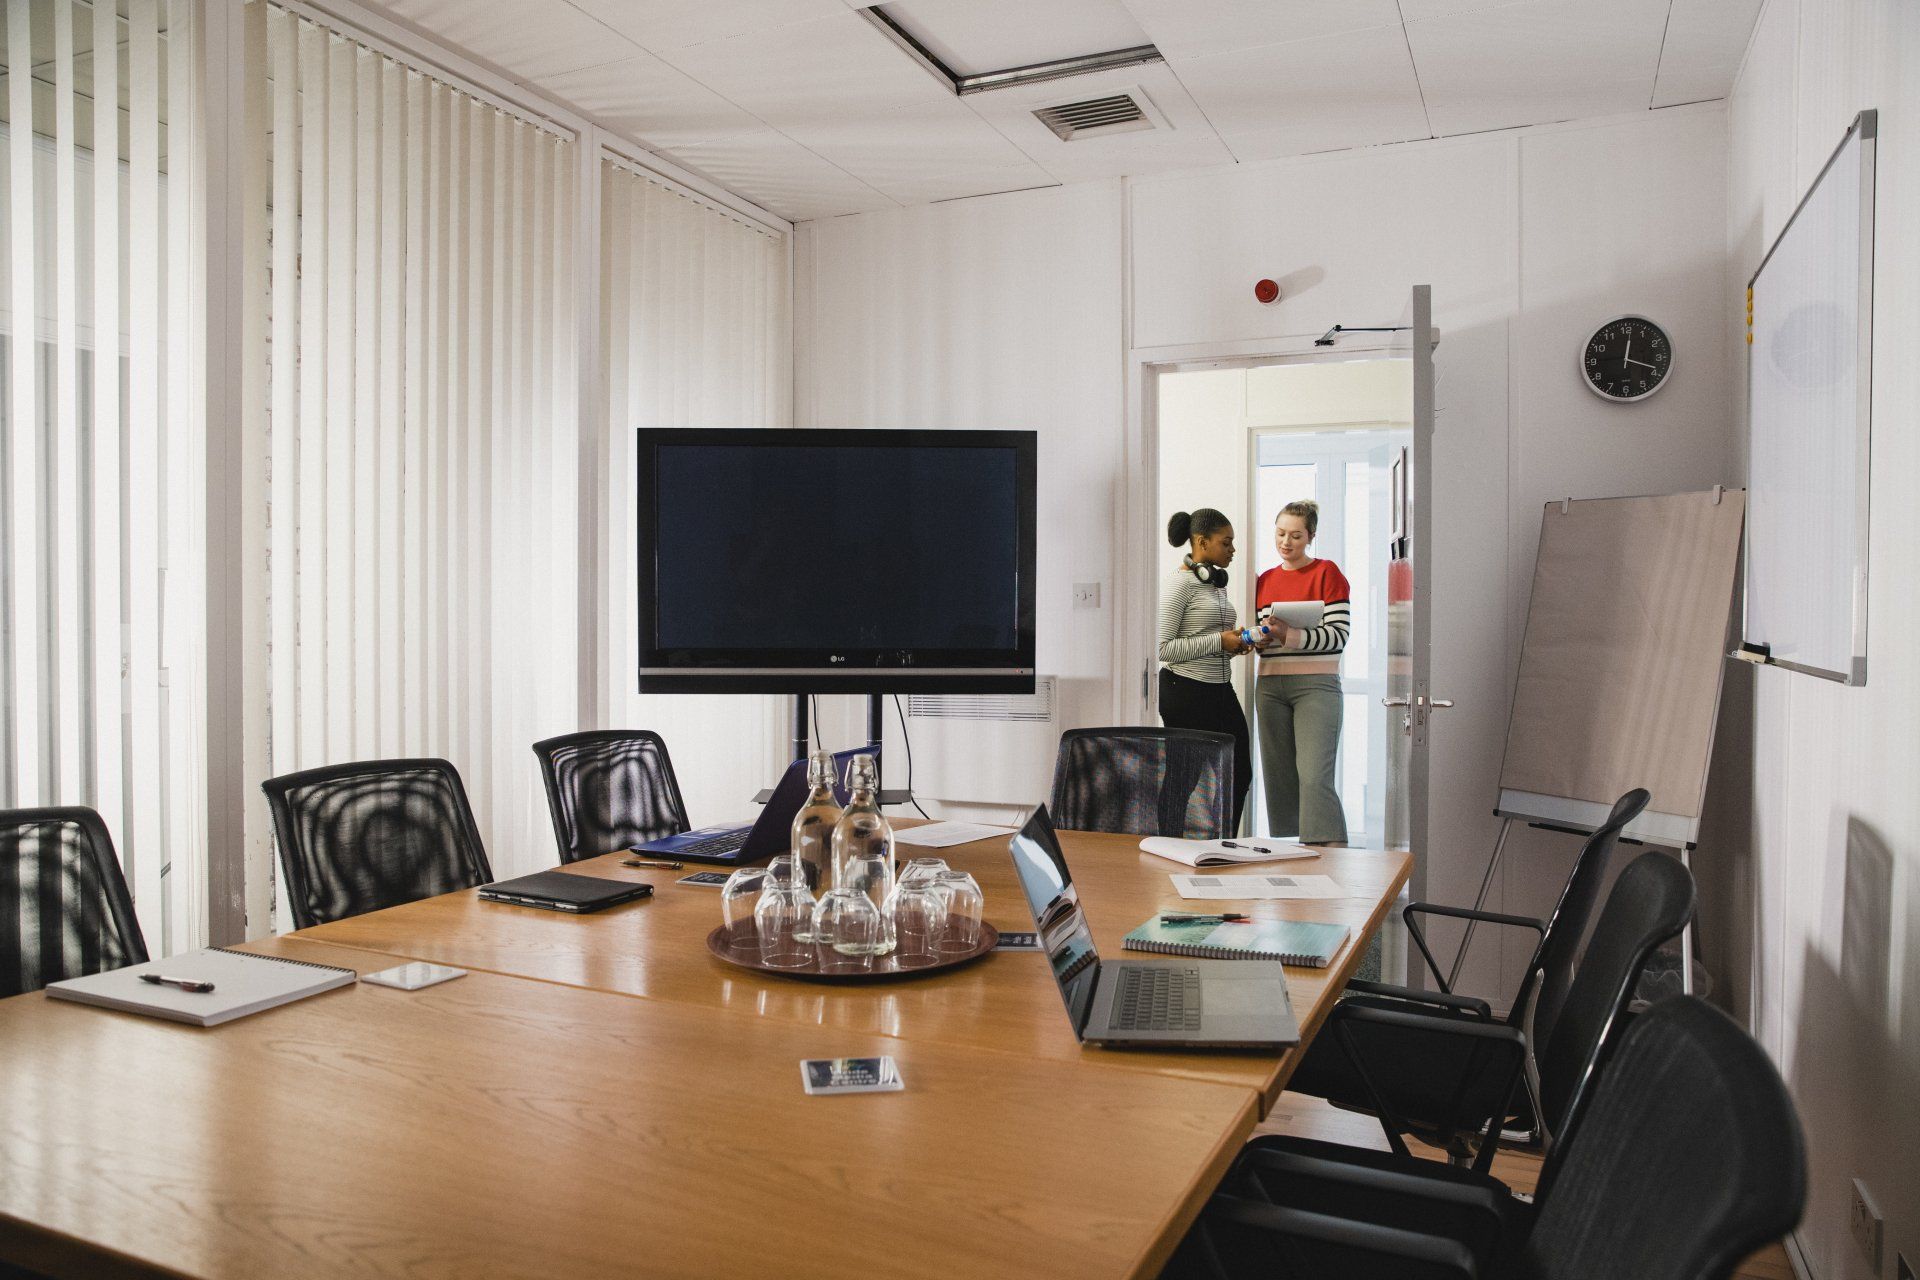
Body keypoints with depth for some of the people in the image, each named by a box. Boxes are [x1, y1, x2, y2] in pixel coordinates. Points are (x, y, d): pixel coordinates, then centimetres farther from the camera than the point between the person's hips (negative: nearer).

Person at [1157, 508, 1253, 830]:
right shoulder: (1181, 583, -12)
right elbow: (1162, 647, -18)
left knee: (1240, 773, 8)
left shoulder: (1218, 582, 14)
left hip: (1221, 689, 8)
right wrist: (1218, 641, -18)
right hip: (1186, 691, -8)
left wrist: (1234, 643, 5)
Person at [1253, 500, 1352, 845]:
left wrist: (1290, 636, -20)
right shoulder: (1264, 580, 14)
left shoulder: (1327, 573, -1)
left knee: (1314, 777, -15)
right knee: (1279, 778, 5)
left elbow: (1339, 636, -9)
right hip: (1270, 686, 5)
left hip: (1315, 686, -5)